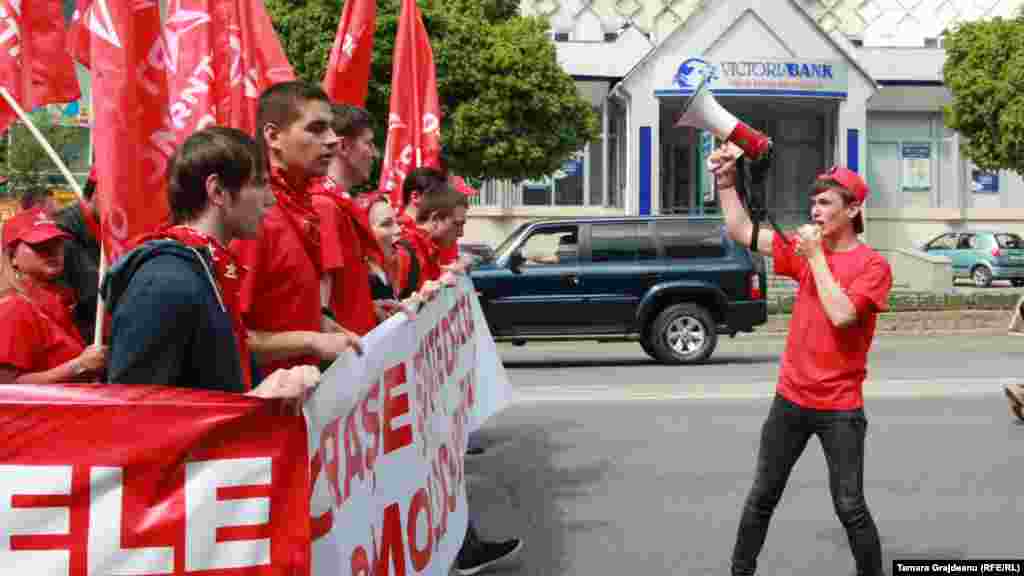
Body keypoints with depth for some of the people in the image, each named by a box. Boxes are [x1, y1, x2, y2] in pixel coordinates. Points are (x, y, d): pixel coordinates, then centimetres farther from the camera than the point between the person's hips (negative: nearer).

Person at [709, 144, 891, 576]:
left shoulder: (873, 265, -9)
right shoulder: (805, 248, 5)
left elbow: (841, 315, -23)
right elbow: (740, 231, 5)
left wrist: (817, 257, -18)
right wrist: (726, 180, -4)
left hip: (839, 407, -5)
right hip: (790, 398, 5)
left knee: (850, 508, 2)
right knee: (762, 497, 12)